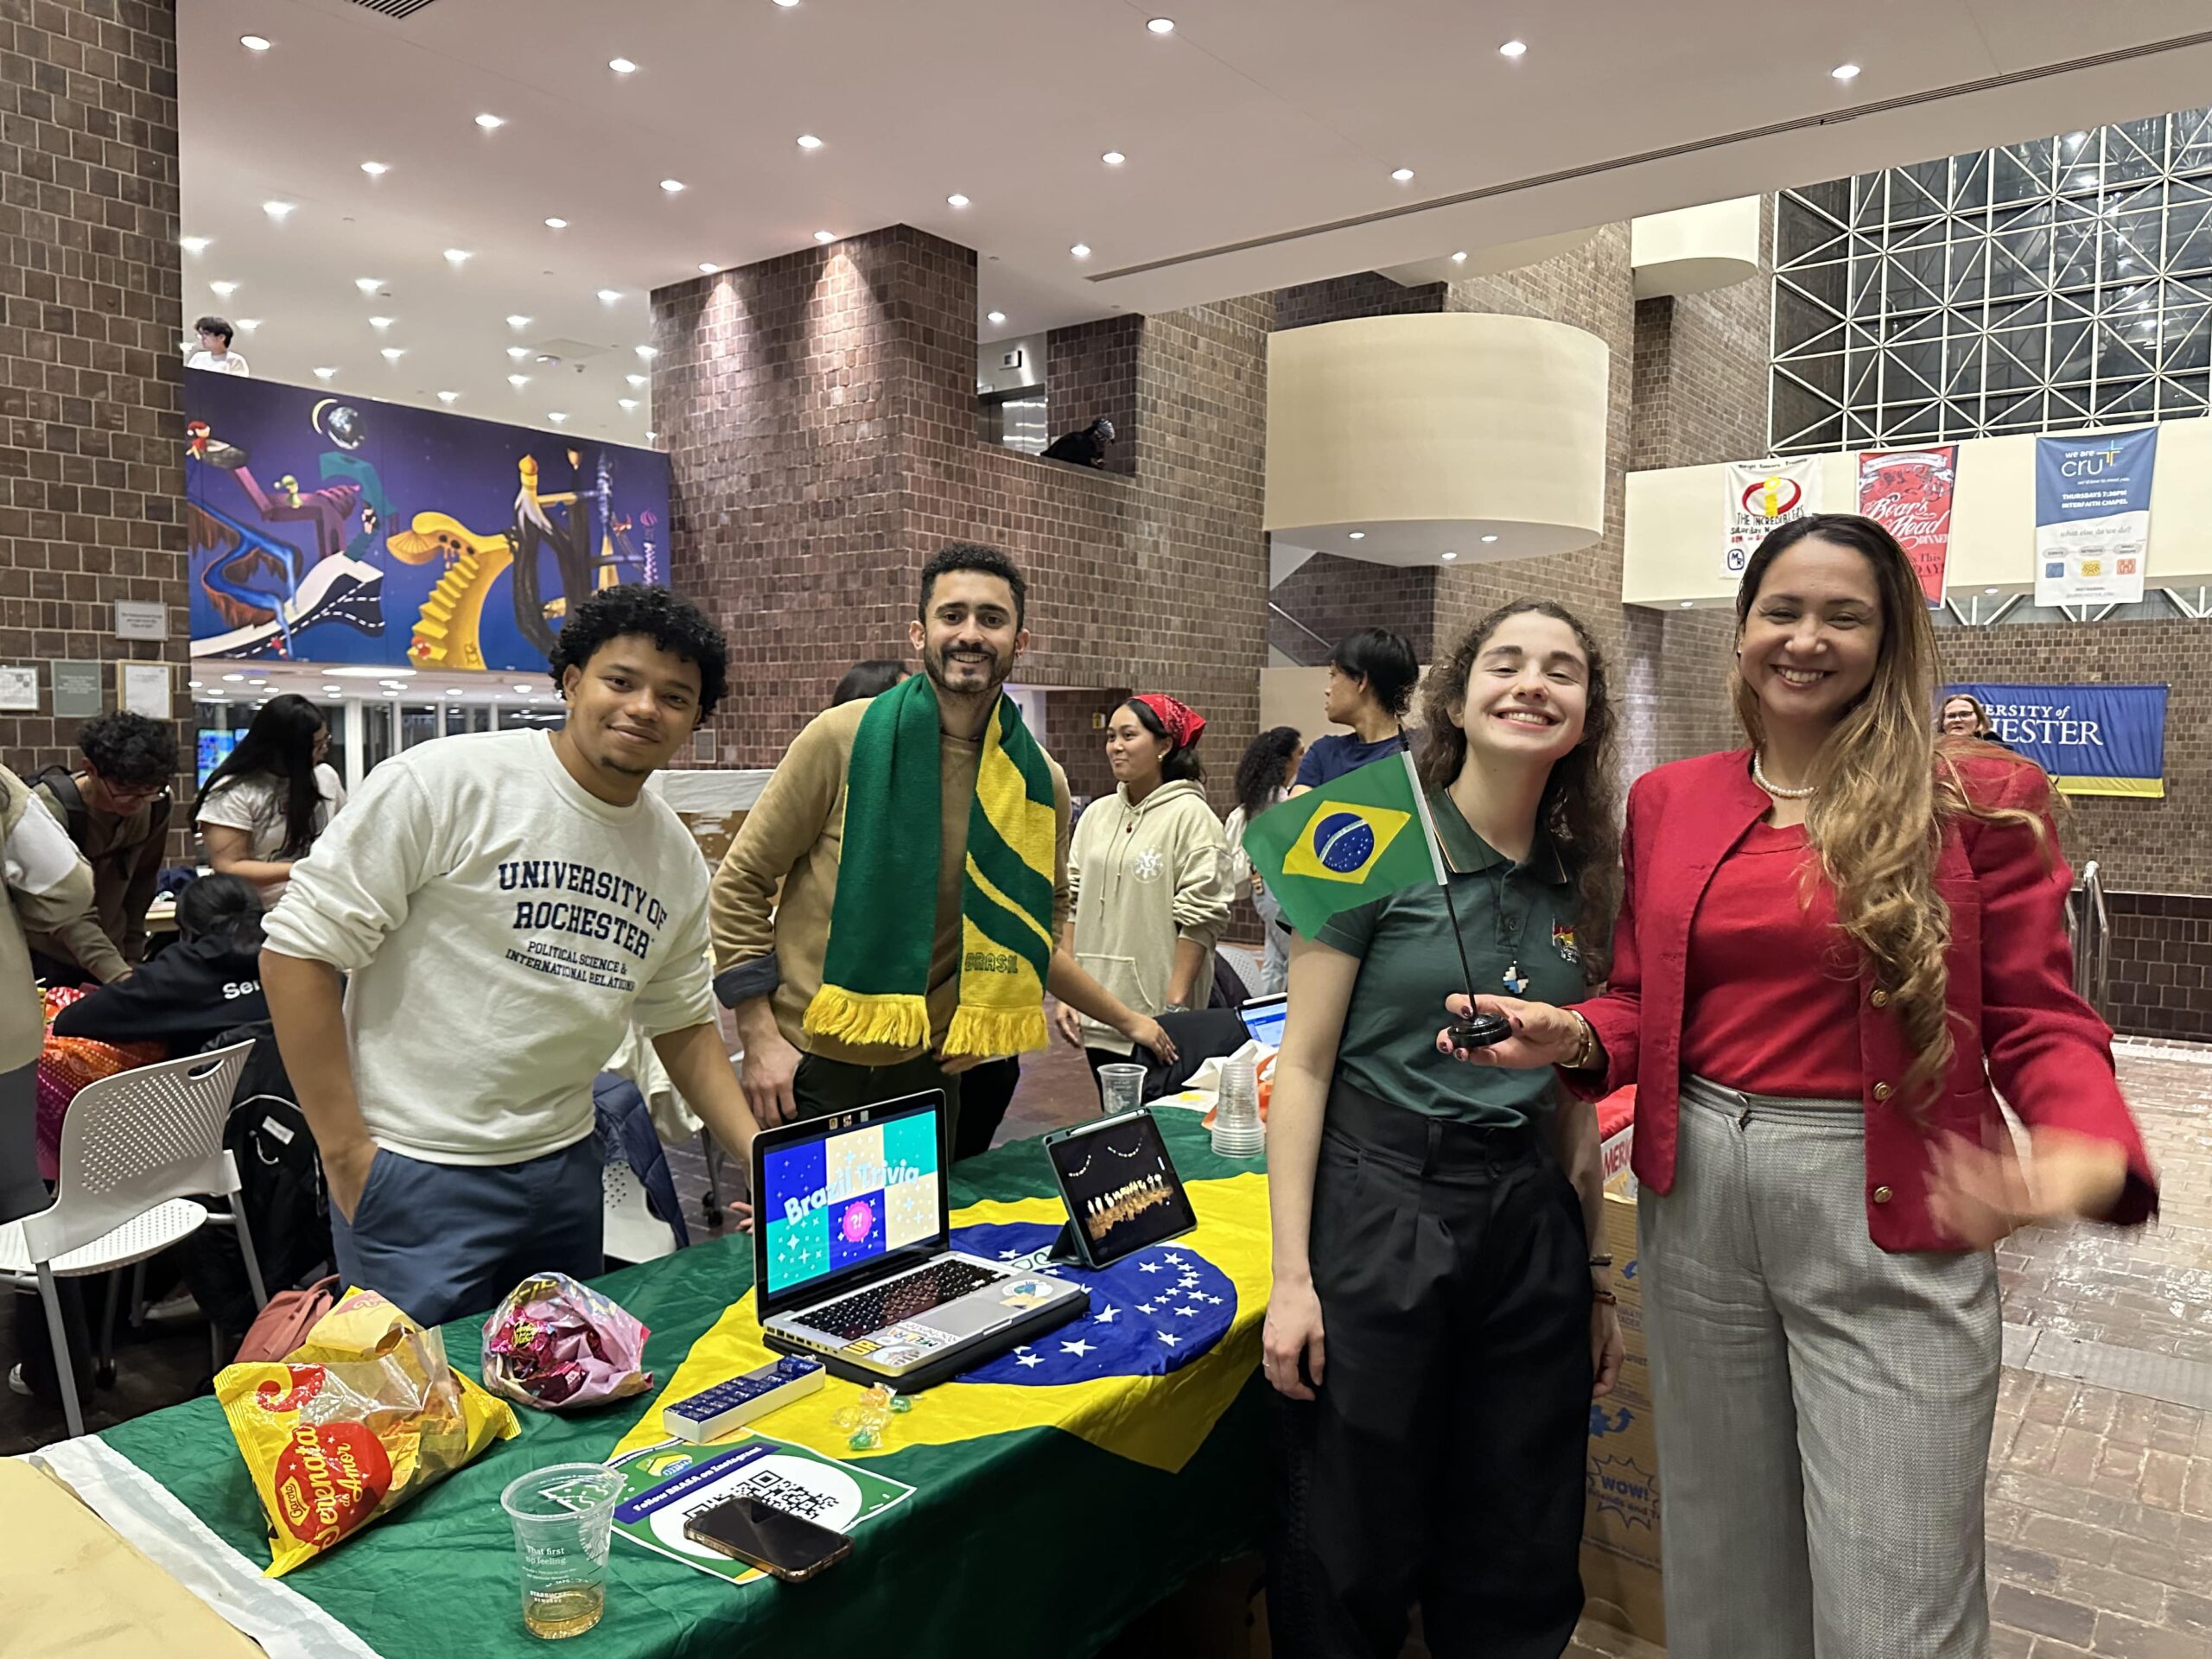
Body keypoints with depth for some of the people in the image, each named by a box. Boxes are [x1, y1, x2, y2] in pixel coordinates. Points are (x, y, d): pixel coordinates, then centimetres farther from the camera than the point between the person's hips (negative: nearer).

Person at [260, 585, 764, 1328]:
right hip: (417, 1178, -6)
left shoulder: (676, 855, 4)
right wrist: (346, 1155, -13)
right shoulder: (445, 782, -15)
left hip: (566, 1166, 6)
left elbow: (683, 1022, 14)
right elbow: (297, 953, -13)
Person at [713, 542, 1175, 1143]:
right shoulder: (843, 739, -10)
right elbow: (741, 883, -5)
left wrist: (1127, 1021, 10)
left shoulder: (1040, 783, 0)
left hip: (930, 1071, 3)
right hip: (809, 1070, -3)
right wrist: (760, 1038, -9)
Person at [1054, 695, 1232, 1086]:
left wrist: (1174, 1008, -15)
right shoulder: (1097, 814, 10)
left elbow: (1200, 919, -12)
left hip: (1155, 1019, -6)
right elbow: (1074, 906, 12)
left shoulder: (1190, 815, -8)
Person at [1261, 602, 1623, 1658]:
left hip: (1530, 1217, 5)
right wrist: (1291, 1275, -12)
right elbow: (1304, 1065, -10)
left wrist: (1596, 1282, 16)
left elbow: (1574, 1095, 13)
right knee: (1351, 1561, 10)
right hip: (1380, 1206, -5)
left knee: (1520, 1568, 17)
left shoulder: (1578, 883, 6)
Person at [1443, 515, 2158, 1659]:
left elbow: (2039, 1022, -5)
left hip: (1888, 1217, -3)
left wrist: (2094, 1155, -26)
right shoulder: (1667, 800, 5)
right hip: (1698, 1198, 4)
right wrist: (1575, 1039, -11)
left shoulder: (1978, 801, -5)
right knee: (1725, 1563, 21)